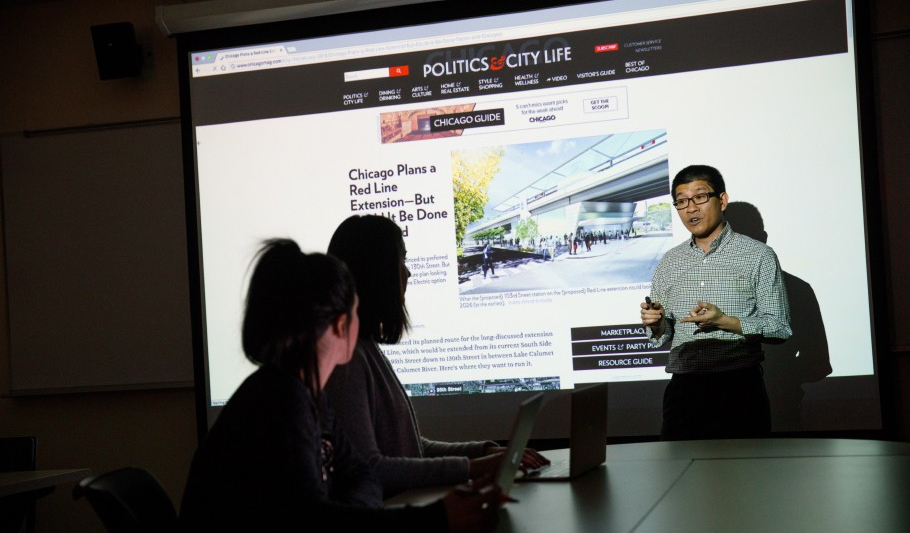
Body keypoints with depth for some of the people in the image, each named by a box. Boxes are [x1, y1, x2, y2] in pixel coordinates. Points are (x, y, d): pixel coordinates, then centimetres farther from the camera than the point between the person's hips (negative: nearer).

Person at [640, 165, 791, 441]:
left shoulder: (758, 255, 2)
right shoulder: (670, 263, 14)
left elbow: (779, 328, -3)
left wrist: (725, 321, -15)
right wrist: (656, 324, -3)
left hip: (739, 386, -3)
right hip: (683, 388, 3)